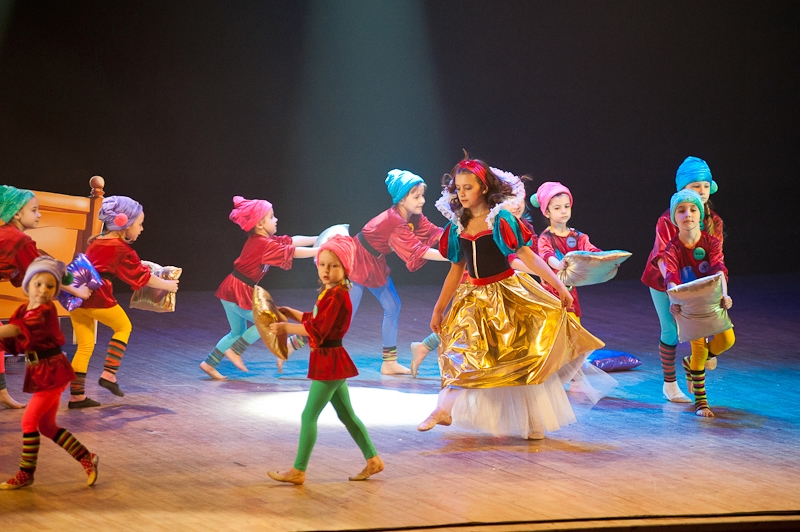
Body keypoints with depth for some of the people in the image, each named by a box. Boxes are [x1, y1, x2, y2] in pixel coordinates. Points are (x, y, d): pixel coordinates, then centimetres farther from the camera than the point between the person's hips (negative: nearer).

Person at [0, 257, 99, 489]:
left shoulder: (46, 312, -17)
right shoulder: (22, 311, 8)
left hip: (52, 372, -9)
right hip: (38, 373, 9)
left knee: (30, 420, -9)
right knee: (46, 425, 14)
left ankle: (26, 473, 2)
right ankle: (86, 458, 25)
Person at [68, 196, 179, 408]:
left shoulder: (96, 242, 18)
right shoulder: (123, 250, -3)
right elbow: (142, 277, 4)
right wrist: (166, 285, 19)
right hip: (98, 297, -7)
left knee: (85, 346, 13)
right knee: (123, 327, 18)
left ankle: (76, 395, 12)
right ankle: (109, 374, 8)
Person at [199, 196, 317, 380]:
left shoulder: (263, 241, 9)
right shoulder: (263, 245, -19)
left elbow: (292, 241, 11)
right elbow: (294, 252, -19)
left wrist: (320, 239, 9)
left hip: (232, 291, 10)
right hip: (238, 293, -10)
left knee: (238, 333, 19)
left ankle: (209, 363, 20)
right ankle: (235, 351, 3)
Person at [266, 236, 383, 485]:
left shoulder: (337, 296, -20)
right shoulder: (329, 293, 11)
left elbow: (317, 330, -24)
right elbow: (314, 320, 18)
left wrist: (286, 328, -19)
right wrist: (291, 313, 8)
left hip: (330, 361, -10)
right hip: (330, 361, 10)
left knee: (309, 415, -5)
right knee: (346, 415, 17)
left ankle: (298, 471, 0)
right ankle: (373, 460, 23)